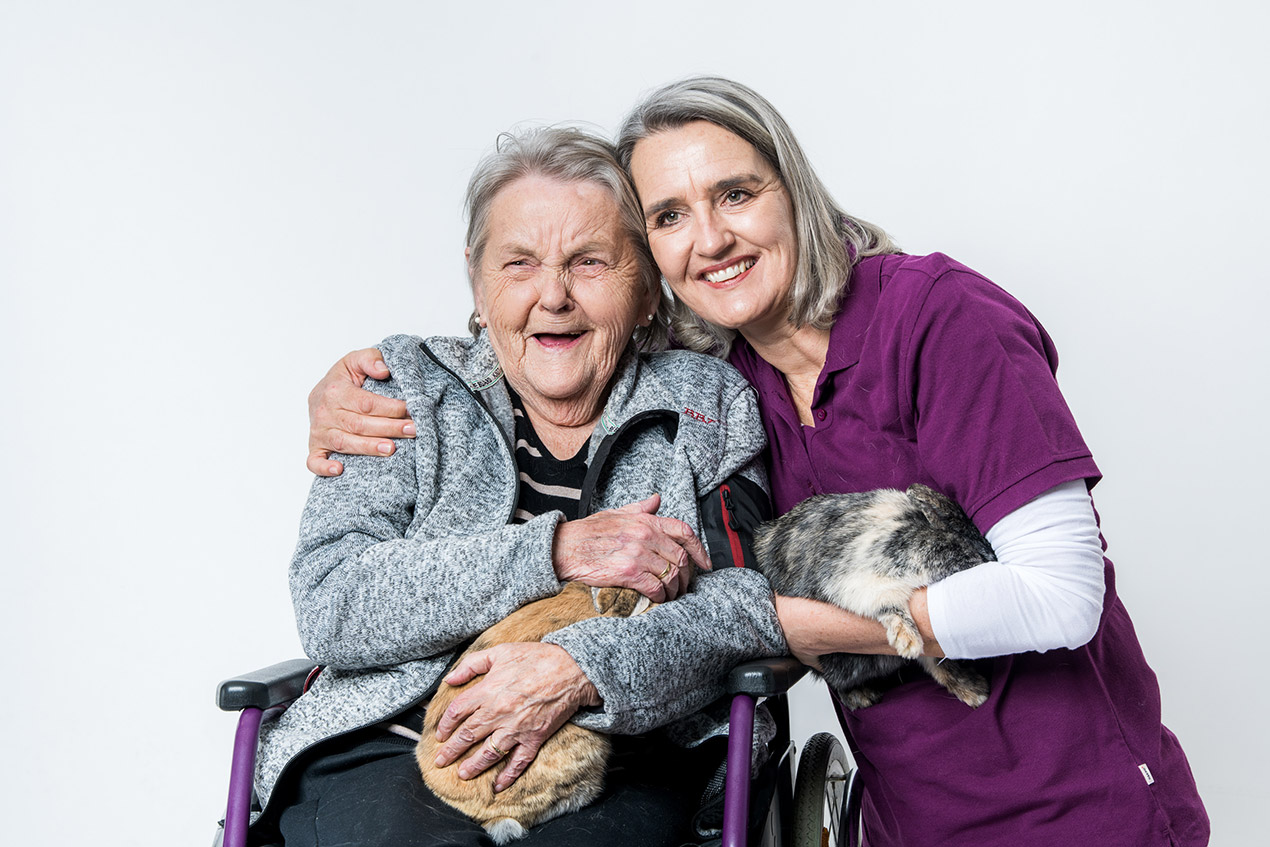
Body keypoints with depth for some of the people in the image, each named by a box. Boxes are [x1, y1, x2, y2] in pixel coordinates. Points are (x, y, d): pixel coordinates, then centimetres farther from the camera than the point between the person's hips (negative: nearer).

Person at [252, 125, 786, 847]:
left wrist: (577, 669, -20)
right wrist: (558, 551, -15)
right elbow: (329, 608, -6)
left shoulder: (711, 404, 9)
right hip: (393, 749, 0)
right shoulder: (407, 386, 6)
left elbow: (752, 609, -3)